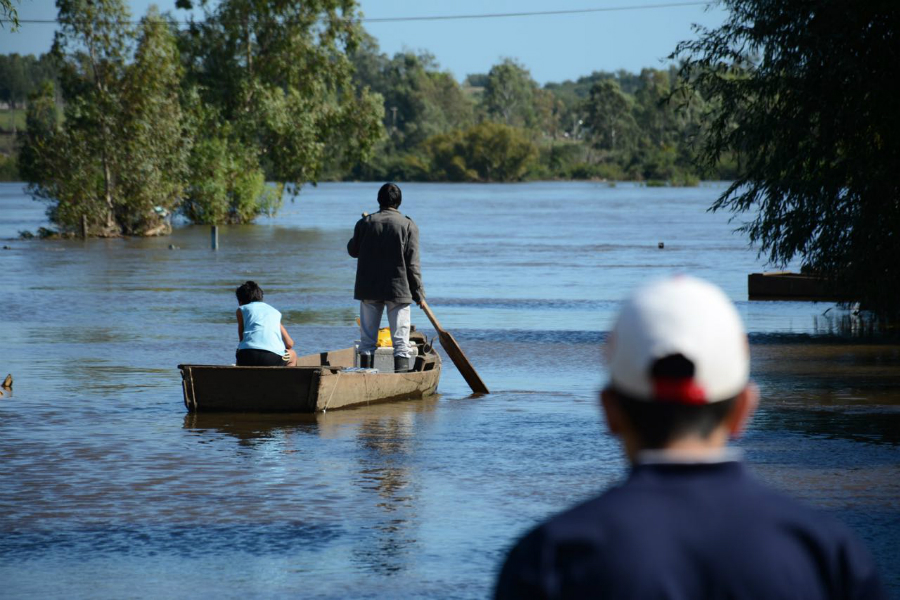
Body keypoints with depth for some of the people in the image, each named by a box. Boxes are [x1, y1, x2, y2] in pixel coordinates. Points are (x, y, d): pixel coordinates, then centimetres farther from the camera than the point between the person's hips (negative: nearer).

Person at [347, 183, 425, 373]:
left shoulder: (365, 223, 0)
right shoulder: (408, 226, -6)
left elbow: (353, 250, 13)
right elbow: (412, 264, -7)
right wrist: (418, 292, 0)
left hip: (368, 290, 2)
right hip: (398, 290, -2)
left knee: (367, 338, 9)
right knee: (400, 340, 0)